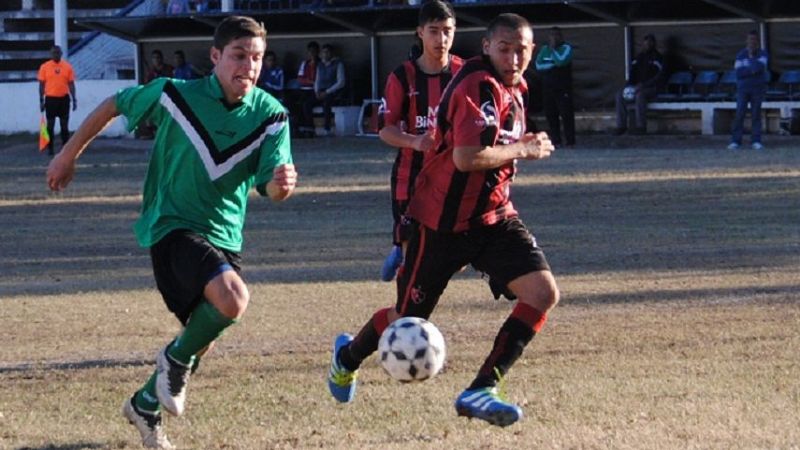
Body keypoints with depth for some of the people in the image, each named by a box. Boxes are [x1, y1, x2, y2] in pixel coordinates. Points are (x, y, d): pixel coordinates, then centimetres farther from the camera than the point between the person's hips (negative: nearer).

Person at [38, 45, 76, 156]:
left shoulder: (67, 67, 2)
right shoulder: (44, 67, 0)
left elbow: (71, 84, 6)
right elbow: (42, 84, 2)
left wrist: (74, 99, 1)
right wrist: (41, 100, -3)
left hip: (64, 98, 1)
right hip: (50, 99, -1)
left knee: (64, 125, 5)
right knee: (50, 125, 2)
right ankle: (50, 148, 8)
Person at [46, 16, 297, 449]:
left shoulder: (270, 115, -6)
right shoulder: (176, 95, -13)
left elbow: (270, 187, -13)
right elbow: (112, 106, 3)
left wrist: (282, 183, -38)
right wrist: (68, 155, 9)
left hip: (223, 236, 5)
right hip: (172, 225, -5)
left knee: (203, 332, 14)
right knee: (232, 297, -30)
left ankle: (146, 405, 40)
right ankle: (178, 359, -2)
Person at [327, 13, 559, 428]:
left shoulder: (513, 89, 8)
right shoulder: (479, 86, -22)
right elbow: (466, 157, -32)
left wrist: (519, 145, 8)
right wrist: (523, 150, -19)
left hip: (493, 215, 8)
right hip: (443, 221, -8)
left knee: (544, 293, -14)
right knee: (409, 319, 8)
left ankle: (482, 390, -11)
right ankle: (347, 356, 41)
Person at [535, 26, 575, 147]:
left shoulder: (566, 48, 0)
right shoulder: (544, 49, 14)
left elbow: (560, 61, -17)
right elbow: (538, 65, 3)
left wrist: (553, 48, -8)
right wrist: (552, 65, -9)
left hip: (563, 88, -5)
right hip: (547, 87, 5)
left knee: (566, 114, -9)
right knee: (550, 115, 1)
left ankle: (570, 141, -10)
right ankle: (555, 140, 6)